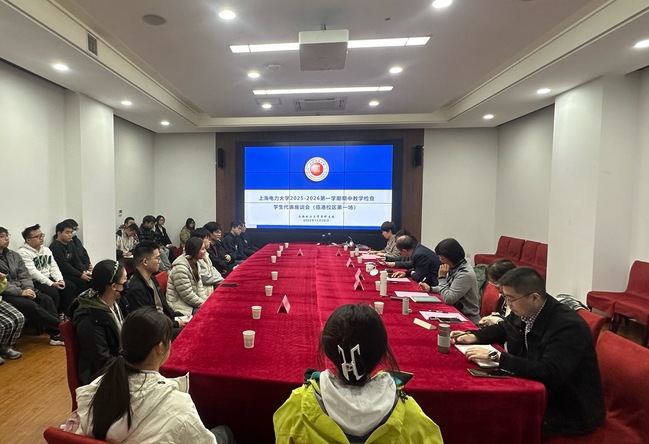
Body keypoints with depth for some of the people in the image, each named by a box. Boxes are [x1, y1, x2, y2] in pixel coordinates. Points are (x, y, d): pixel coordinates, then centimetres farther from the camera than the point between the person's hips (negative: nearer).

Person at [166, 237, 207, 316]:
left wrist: (206, 301, -4)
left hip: (193, 302, 9)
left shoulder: (195, 262, 6)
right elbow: (188, 296, -21)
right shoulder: (181, 267, -22)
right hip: (182, 307, -9)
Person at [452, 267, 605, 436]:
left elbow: (549, 374, -37)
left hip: (571, 413, -7)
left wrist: (495, 356, -34)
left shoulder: (569, 326, -27)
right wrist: (474, 336, -2)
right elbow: (503, 328, 16)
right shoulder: (523, 313, -5)